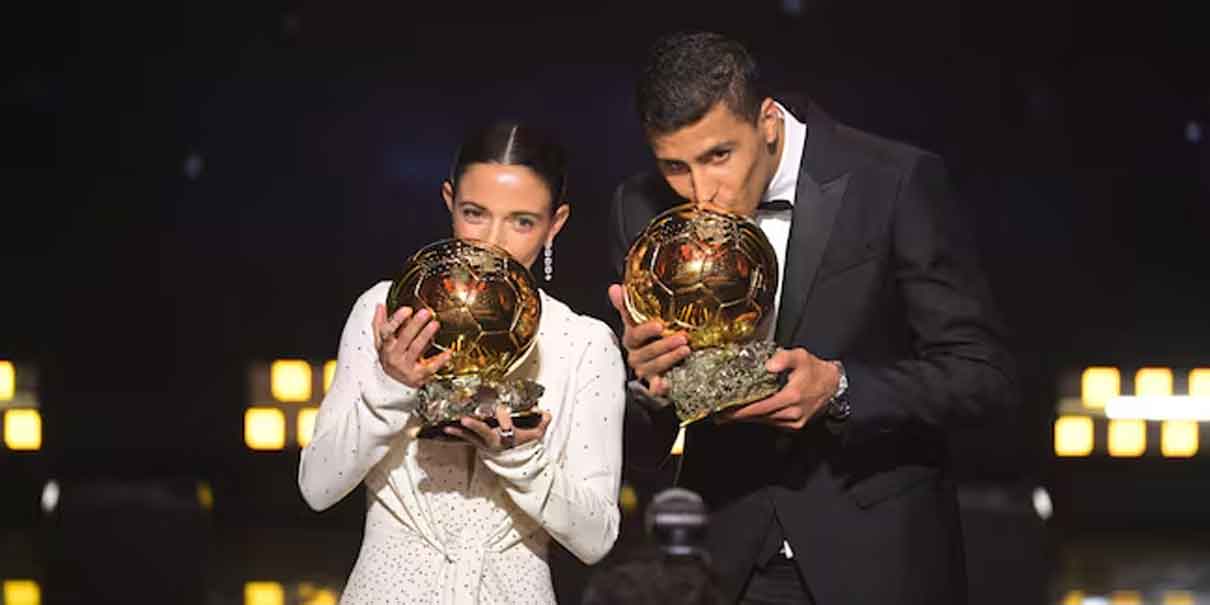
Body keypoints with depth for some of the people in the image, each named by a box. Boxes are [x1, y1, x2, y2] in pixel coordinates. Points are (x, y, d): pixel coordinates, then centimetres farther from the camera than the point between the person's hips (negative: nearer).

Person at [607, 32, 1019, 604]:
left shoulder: (894, 183, -15)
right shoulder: (642, 210, -5)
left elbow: (985, 375, -12)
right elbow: (638, 447, 0)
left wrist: (839, 389, -26)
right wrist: (645, 385, -22)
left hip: (876, 557, -2)